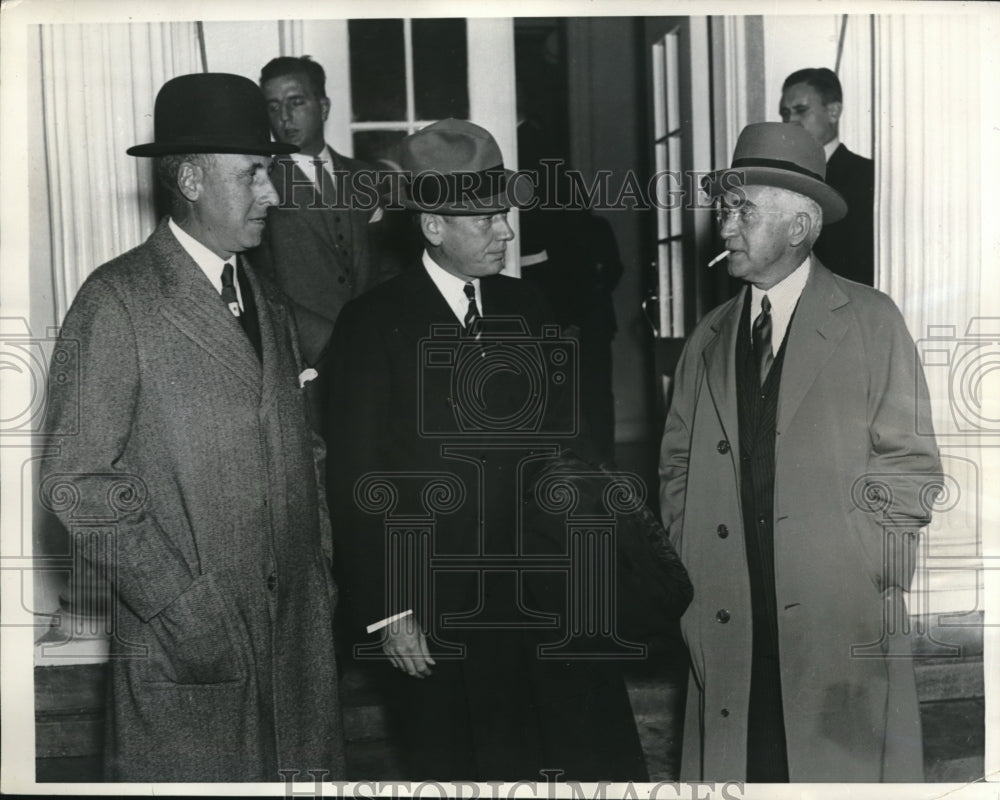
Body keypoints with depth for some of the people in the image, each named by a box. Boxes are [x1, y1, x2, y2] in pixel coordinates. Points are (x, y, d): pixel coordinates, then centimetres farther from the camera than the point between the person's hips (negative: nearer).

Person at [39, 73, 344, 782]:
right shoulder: (117, 300, -9)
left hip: (298, 632, 6)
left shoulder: (267, 298, 13)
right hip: (186, 644, -6)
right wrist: (182, 604, -16)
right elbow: (77, 480, -13)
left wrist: (323, 567, 7)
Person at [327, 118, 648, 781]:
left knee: (608, 763, 6)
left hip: (549, 595, 4)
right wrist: (388, 612, -10)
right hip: (439, 611, -4)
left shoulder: (526, 306, 8)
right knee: (471, 772, 10)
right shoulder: (374, 324, -7)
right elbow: (359, 483, -7)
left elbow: (564, 439, 11)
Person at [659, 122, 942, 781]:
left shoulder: (872, 322, 2)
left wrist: (864, 576, -6)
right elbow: (679, 467, 15)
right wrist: (689, 573, 4)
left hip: (845, 627, -3)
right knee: (734, 763, 2)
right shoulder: (709, 339, 13)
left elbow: (912, 468, 0)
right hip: (728, 623, 3)